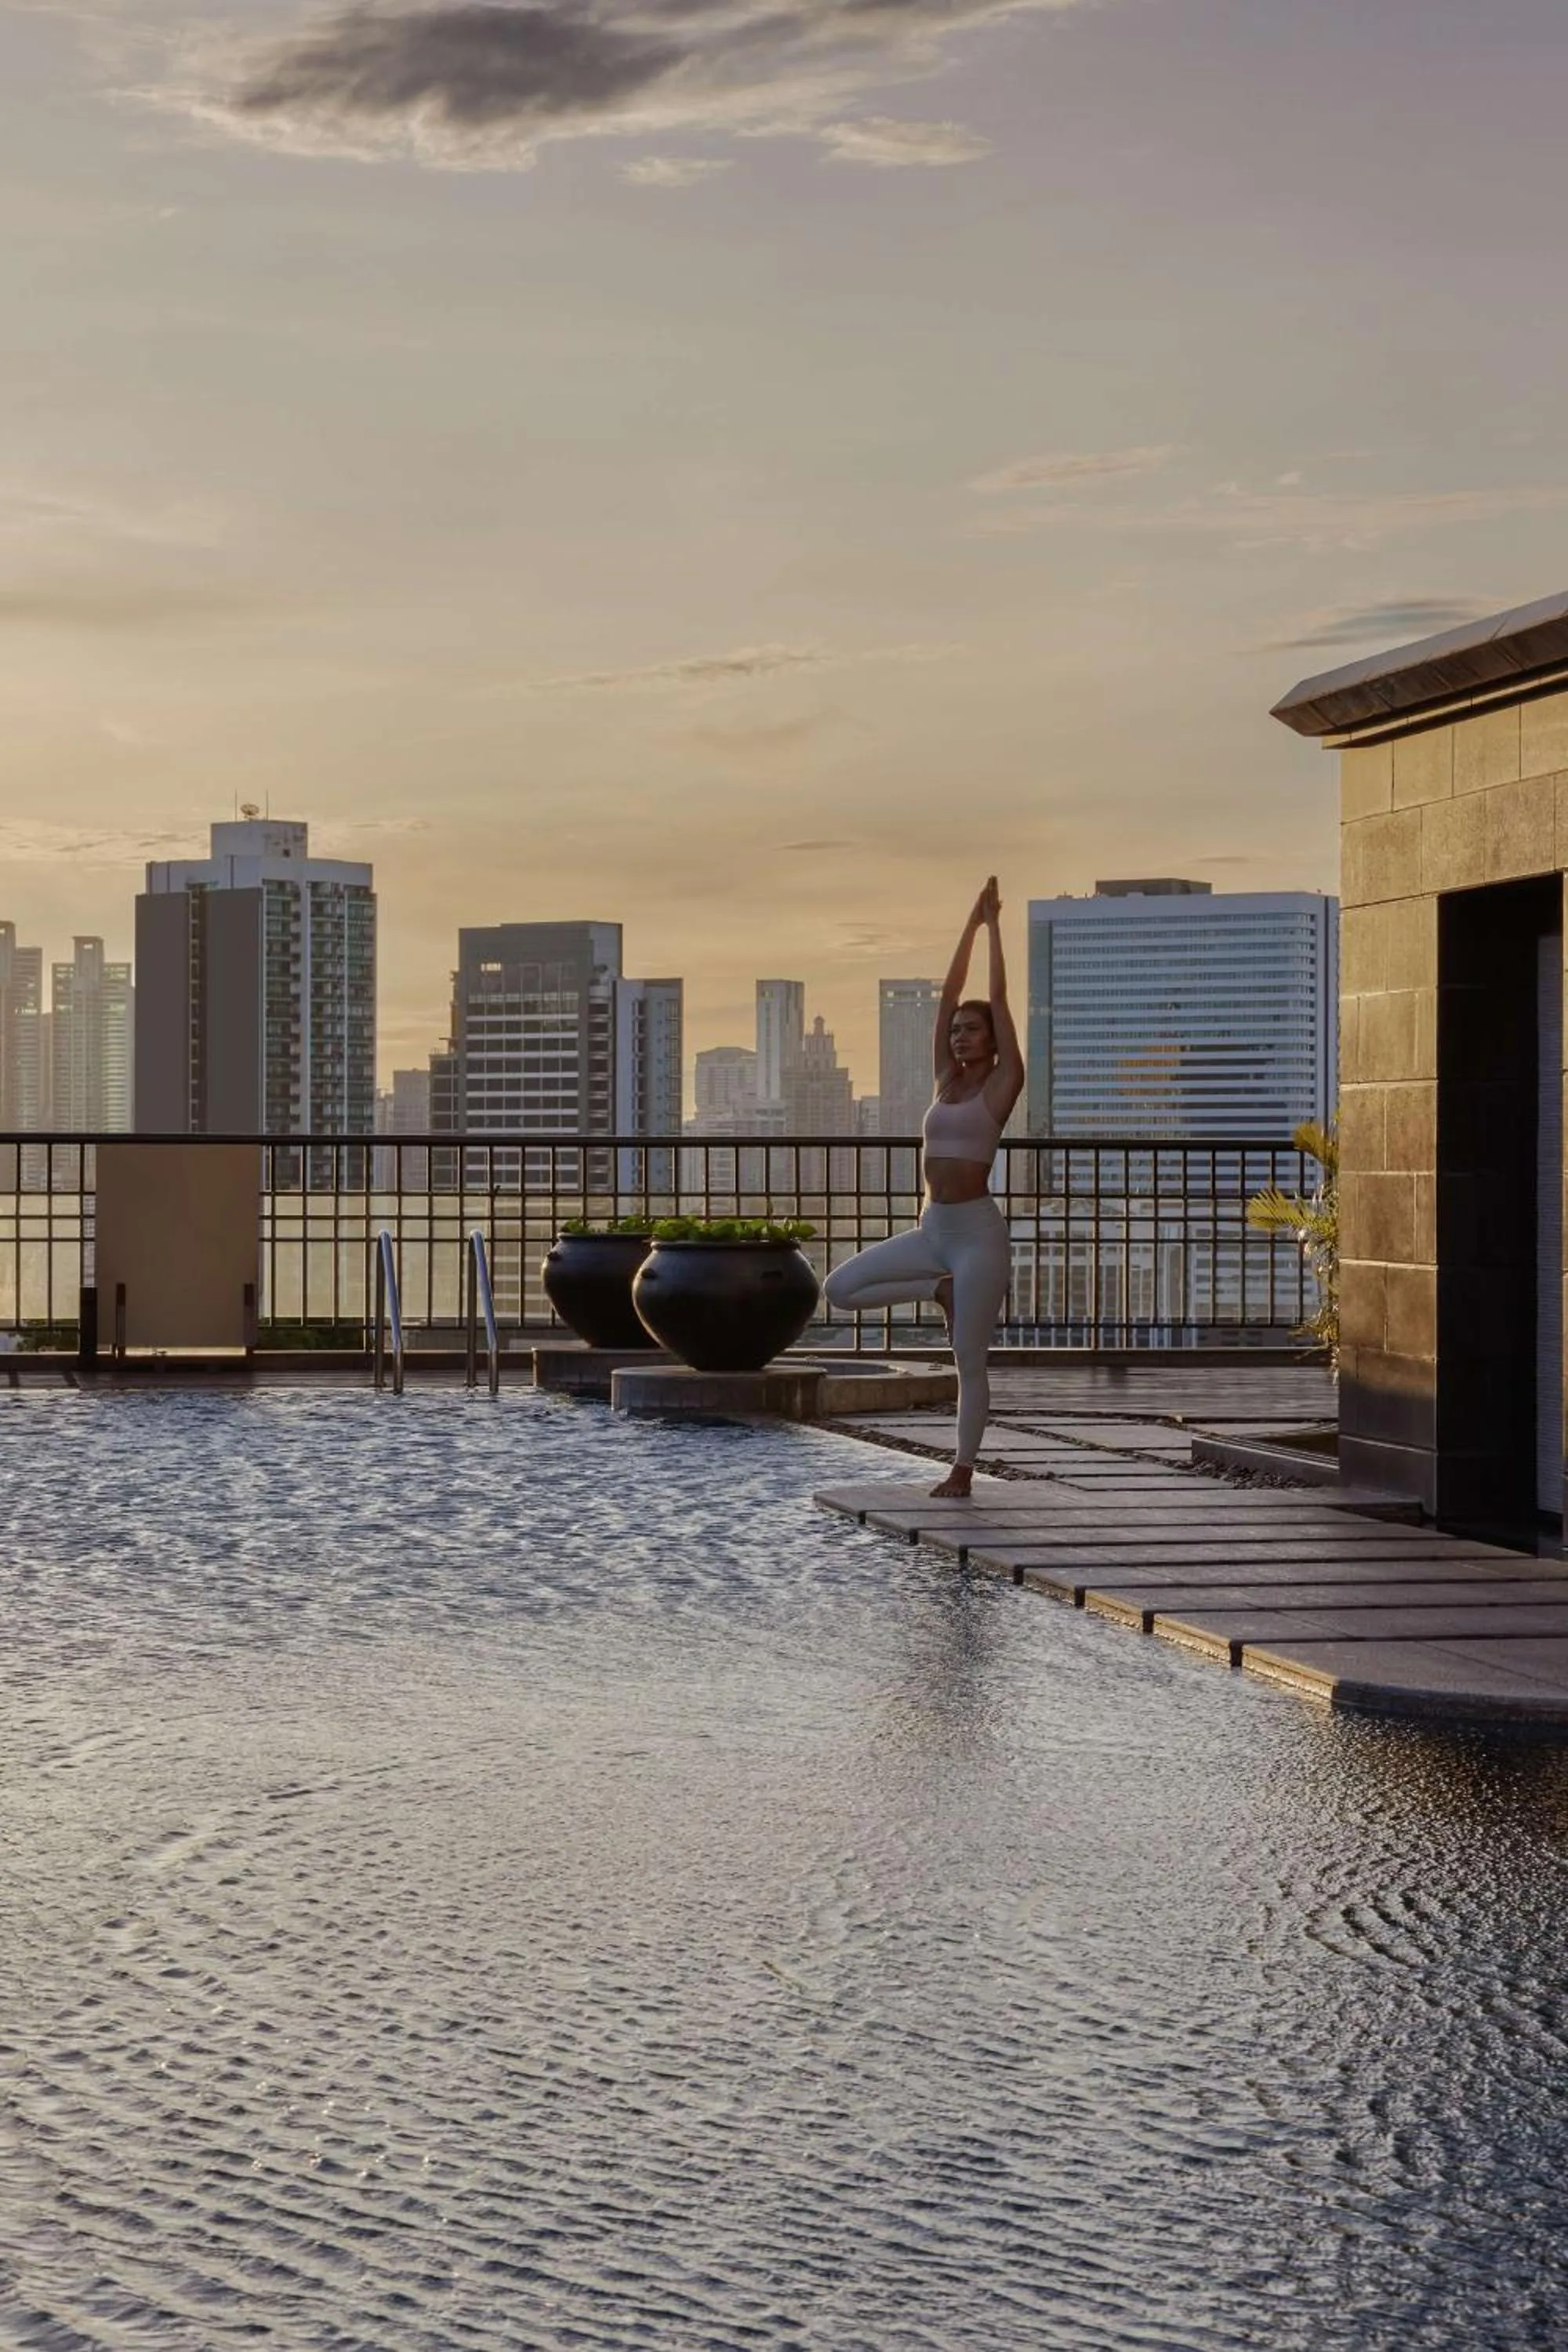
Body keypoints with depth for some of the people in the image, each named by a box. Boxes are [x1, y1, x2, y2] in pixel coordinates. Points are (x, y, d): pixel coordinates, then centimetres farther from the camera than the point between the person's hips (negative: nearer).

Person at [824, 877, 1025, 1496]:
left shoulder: (1002, 1086, -3)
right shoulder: (946, 1080, 12)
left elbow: (999, 1000, -5)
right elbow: (949, 992, 11)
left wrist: (994, 928, 1)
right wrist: (971, 924, 10)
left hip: (977, 1231, -6)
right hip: (931, 1230, 6)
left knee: (970, 1362, -3)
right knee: (841, 1288, -4)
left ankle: (962, 1470, 7)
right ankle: (940, 1289, 9)